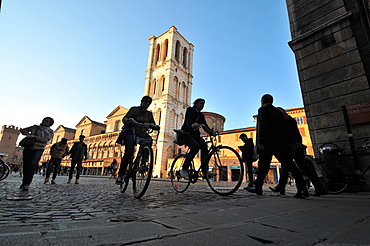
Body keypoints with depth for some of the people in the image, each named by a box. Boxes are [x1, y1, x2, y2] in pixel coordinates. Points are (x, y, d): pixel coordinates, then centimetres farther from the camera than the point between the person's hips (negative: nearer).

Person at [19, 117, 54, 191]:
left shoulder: (50, 132, 7)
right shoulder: (35, 127, 15)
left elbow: (45, 140, -8)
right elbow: (23, 130, 19)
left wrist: (34, 136, -16)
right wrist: (28, 134, -2)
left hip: (39, 149, -3)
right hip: (28, 148, 3)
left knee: (33, 165, -17)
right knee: (26, 165, 4)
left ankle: (26, 184, -20)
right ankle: (24, 182, 20)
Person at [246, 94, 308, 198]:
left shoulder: (262, 110, 1)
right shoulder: (278, 112, 21)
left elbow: (262, 126, -13)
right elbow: (282, 128, 19)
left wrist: (260, 142, -17)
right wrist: (282, 141, 21)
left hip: (268, 143, -6)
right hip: (281, 142, 6)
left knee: (263, 165, 0)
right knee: (290, 165, 5)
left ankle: (258, 187, 8)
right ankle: (302, 189, 3)